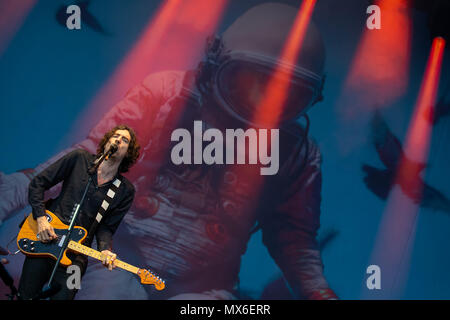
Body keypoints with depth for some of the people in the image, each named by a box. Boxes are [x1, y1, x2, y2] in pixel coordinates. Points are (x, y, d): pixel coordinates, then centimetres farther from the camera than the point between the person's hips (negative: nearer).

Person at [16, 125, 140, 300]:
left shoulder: (125, 191, 2)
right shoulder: (79, 159, 0)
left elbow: (106, 226, 5)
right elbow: (38, 182, 3)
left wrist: (105, 250, -16)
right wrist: (41, 218, -9)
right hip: (44, 240, 0)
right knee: (26, 295, 4)